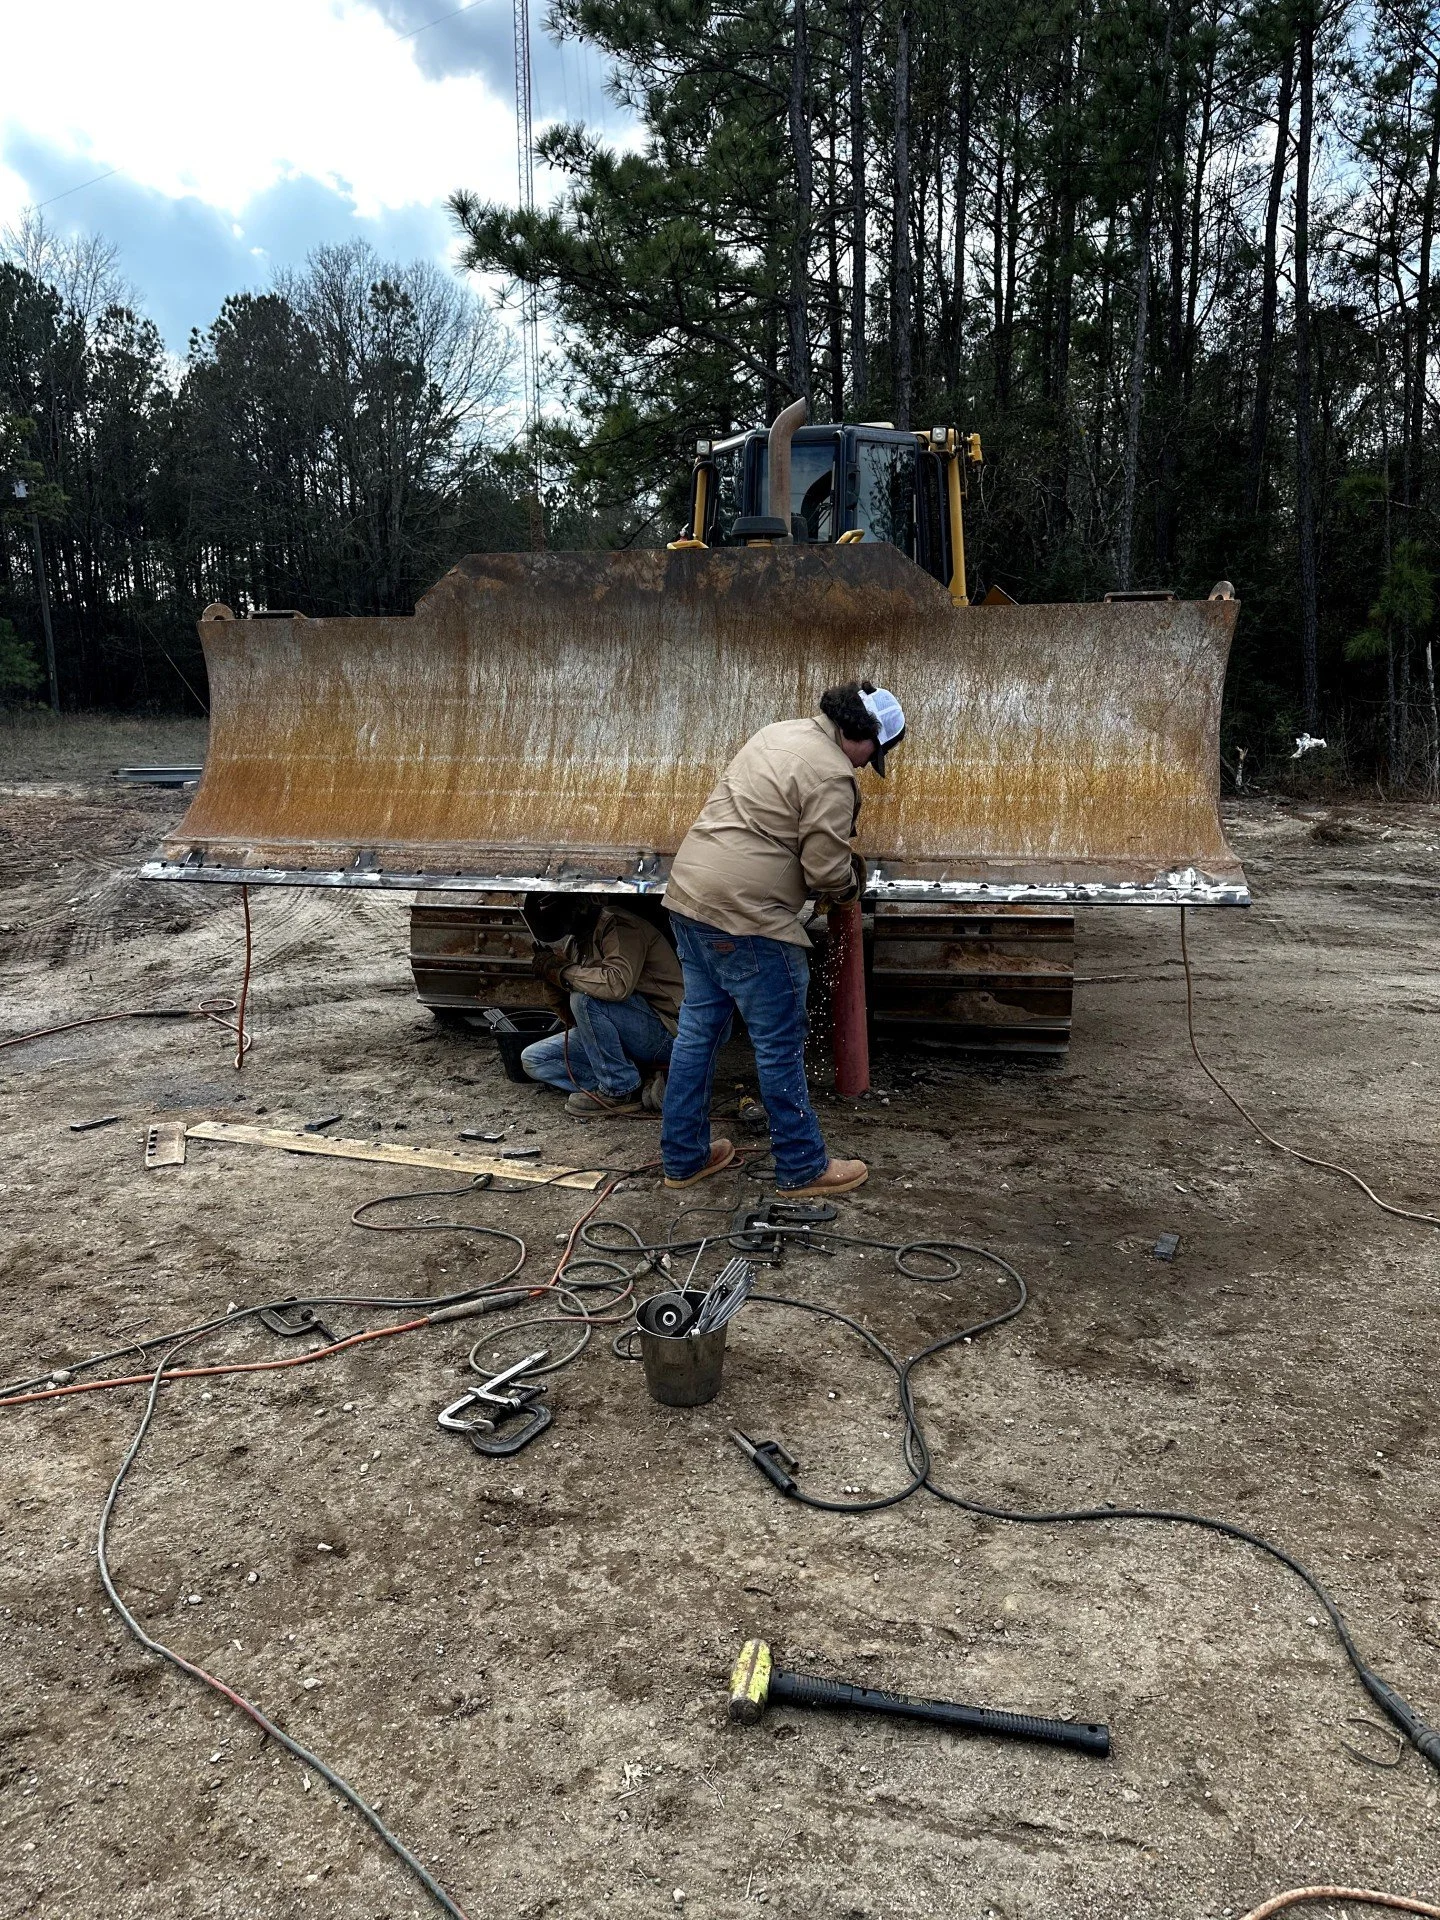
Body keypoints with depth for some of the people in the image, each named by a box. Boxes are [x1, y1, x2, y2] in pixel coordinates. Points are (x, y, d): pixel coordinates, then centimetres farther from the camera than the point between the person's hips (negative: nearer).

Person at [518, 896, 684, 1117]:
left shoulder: (619, 925, -17)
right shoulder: (574, 941, 9)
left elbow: (618, 984, -36)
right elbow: (568, 1013, 12)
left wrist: (563, 970, -22)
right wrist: (550, 973, -6)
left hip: (664, 1032, -9)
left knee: (584, 998, -29)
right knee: (533, 1059, 3)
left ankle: (621, 1090, -14)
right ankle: (641, 1085, -8)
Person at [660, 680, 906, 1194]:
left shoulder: (778, 732, 16)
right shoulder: (832, 776, -13)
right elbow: (828, 873, -14)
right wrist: (850, 883, 9)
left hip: (688, 892, 10)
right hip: (743, 915, -9)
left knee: (699, 1026, 16)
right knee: (780, 1043, 2)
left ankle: (683, 1157, 25)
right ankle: (803, 1168, 14)